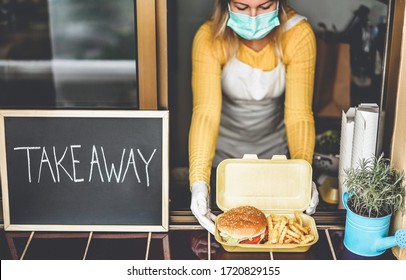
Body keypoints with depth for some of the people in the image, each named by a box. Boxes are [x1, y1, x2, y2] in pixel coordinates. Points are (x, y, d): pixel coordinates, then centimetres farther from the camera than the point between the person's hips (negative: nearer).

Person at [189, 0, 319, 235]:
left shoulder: (299, 34, -26)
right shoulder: (210, 38, -28)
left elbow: (299, 113, -28)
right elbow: (206, 112, -36)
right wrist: (199, 180, -49)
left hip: (275, 146, 1)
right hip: (224, 147, 0)